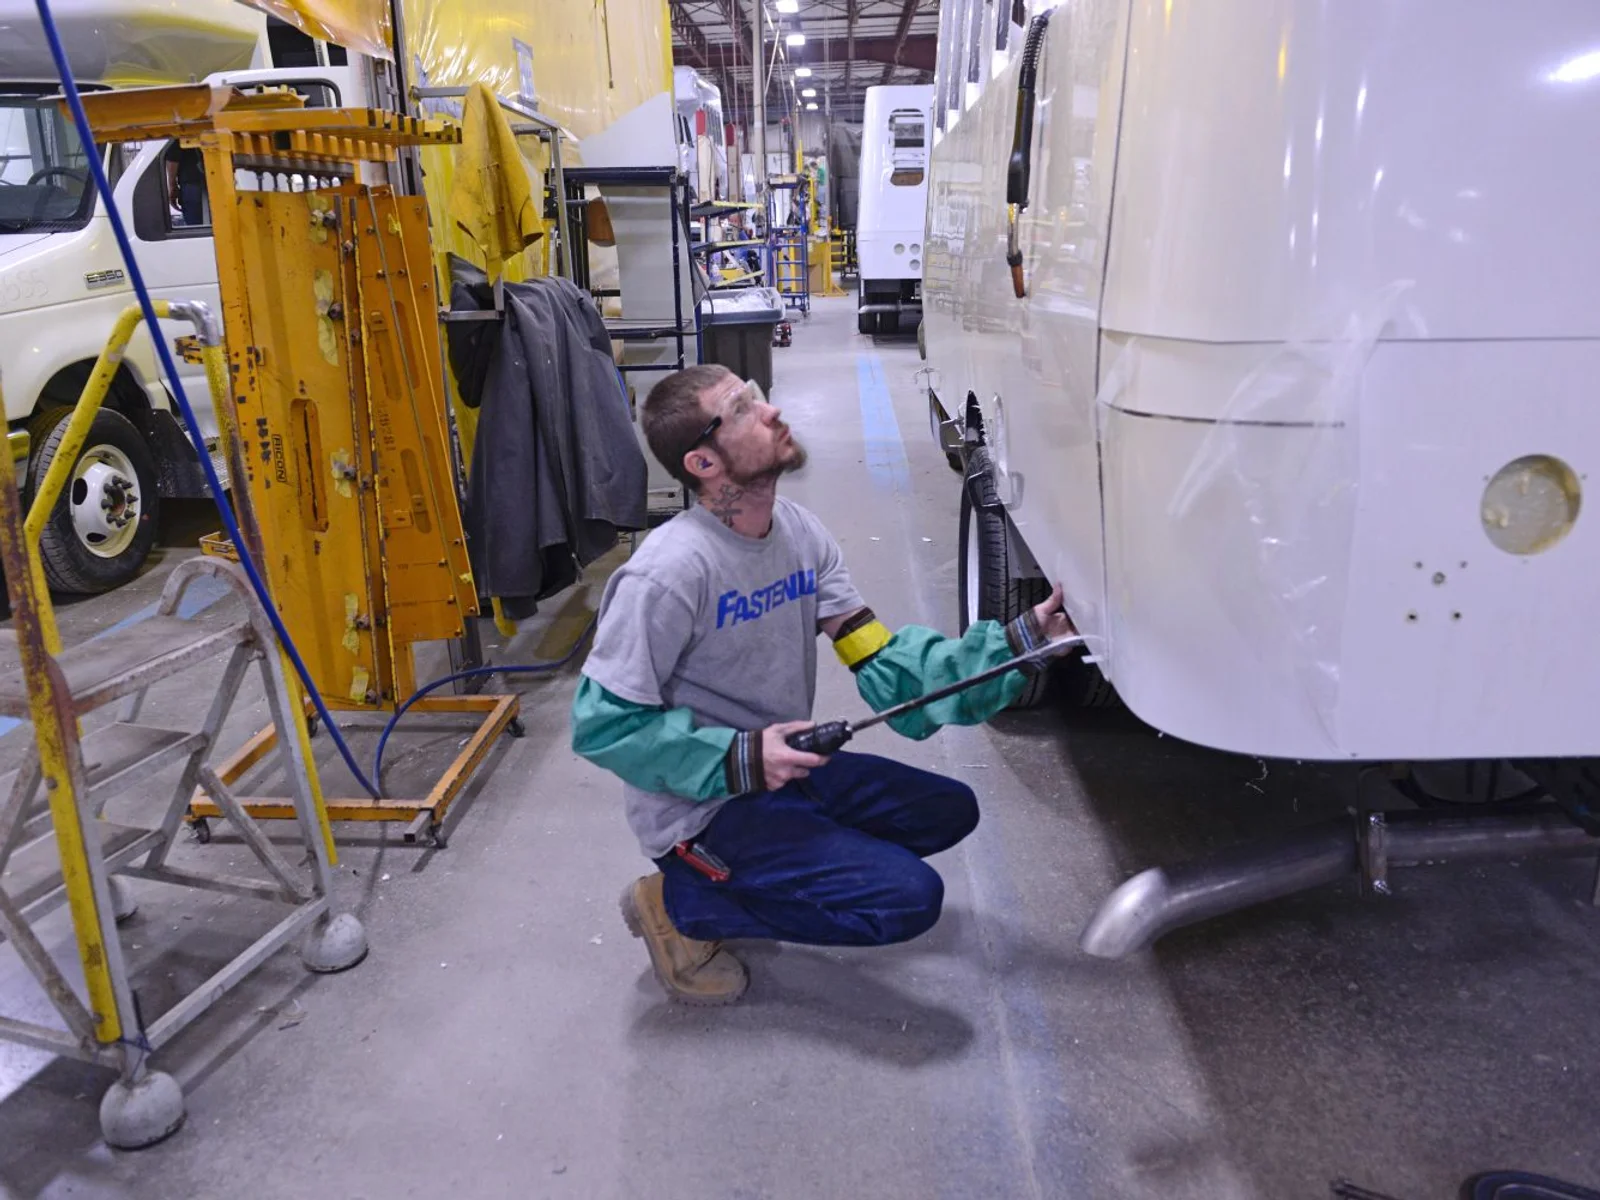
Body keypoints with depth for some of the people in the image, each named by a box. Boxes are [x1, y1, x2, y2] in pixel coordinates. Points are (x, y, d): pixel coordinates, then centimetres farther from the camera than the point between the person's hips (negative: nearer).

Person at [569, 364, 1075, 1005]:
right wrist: (740, 759, -28)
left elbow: (885, 666, -4)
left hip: (780, 769, 8)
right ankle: (680, 904, -3)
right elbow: (601, 722, -21)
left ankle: (761, 874, 11)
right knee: (908, 897, -16)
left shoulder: (801, 533, -1)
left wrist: (1020, 639, -12)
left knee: (950, 810, 11)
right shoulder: (669, 572, -25)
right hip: (700, 809, -8)